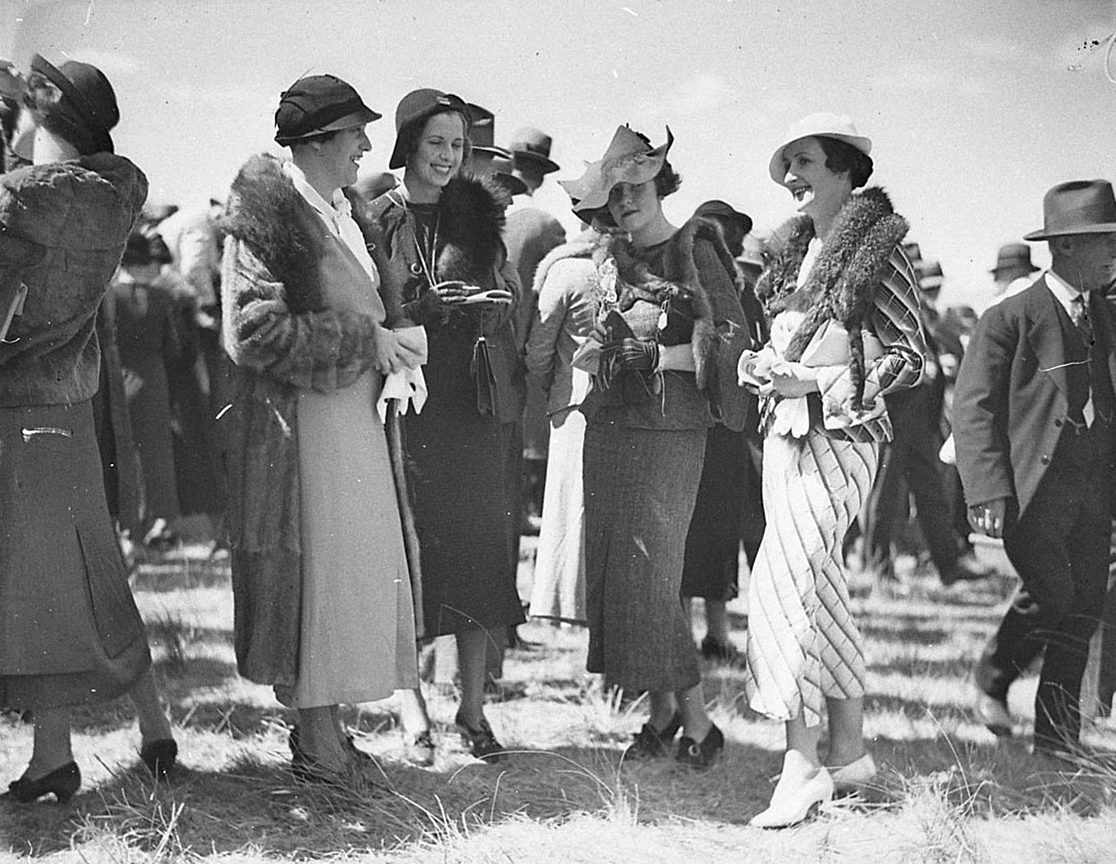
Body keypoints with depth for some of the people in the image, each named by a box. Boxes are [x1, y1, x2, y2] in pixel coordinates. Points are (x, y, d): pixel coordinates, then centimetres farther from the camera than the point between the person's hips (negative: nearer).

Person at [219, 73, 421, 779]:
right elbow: (257, 332, -20)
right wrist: (365, 341, -16)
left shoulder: (342, 212, 13)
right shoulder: (271, 210, -14)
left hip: (355, 412, 9)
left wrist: (389, 349, 5)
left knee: (349, 566, 10)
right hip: (298, 413, -8)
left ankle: (323, 718, 19)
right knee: (316, 560, -3)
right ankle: (316, 738, 6)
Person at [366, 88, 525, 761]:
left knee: (479, 547, 1)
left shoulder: (480, 214, 10)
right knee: (412, 542, -3)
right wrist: (427, 309, -15)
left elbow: (512, 300, 12)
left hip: (474, 403, 2)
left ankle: (473, 707, 8)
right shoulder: (379, 219, 2)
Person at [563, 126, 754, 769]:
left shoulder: (694, 249, -3)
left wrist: (660, 355, -15)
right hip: (608, 422, 6)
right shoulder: (607, 257, 14)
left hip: (670, 427, -6)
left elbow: (735, 338, -8)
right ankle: (662, 712, 12)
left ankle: (696, 720, 0)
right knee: (612, 565, 3)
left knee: (649, 569, -10)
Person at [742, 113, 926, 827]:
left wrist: (816, 382, -18)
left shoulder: (877, 252, -8)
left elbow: (912, 357, -10)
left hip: (839, 434, -8)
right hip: (787, 433, 8)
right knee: (819, 588, 9)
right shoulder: (798, 248, 14)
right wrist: (767, 366, 3)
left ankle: (804, 761, -13)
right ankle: (850, 748, 18)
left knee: (785, 586, -16)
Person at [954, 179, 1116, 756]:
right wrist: (987, 492, -17)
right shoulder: (1010, 319, -5)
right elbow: (973, 407, -8)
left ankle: (1058, 734, 14)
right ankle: (993, 678, 13)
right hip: (1031, 485, -6)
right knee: (1050, 596, -15)